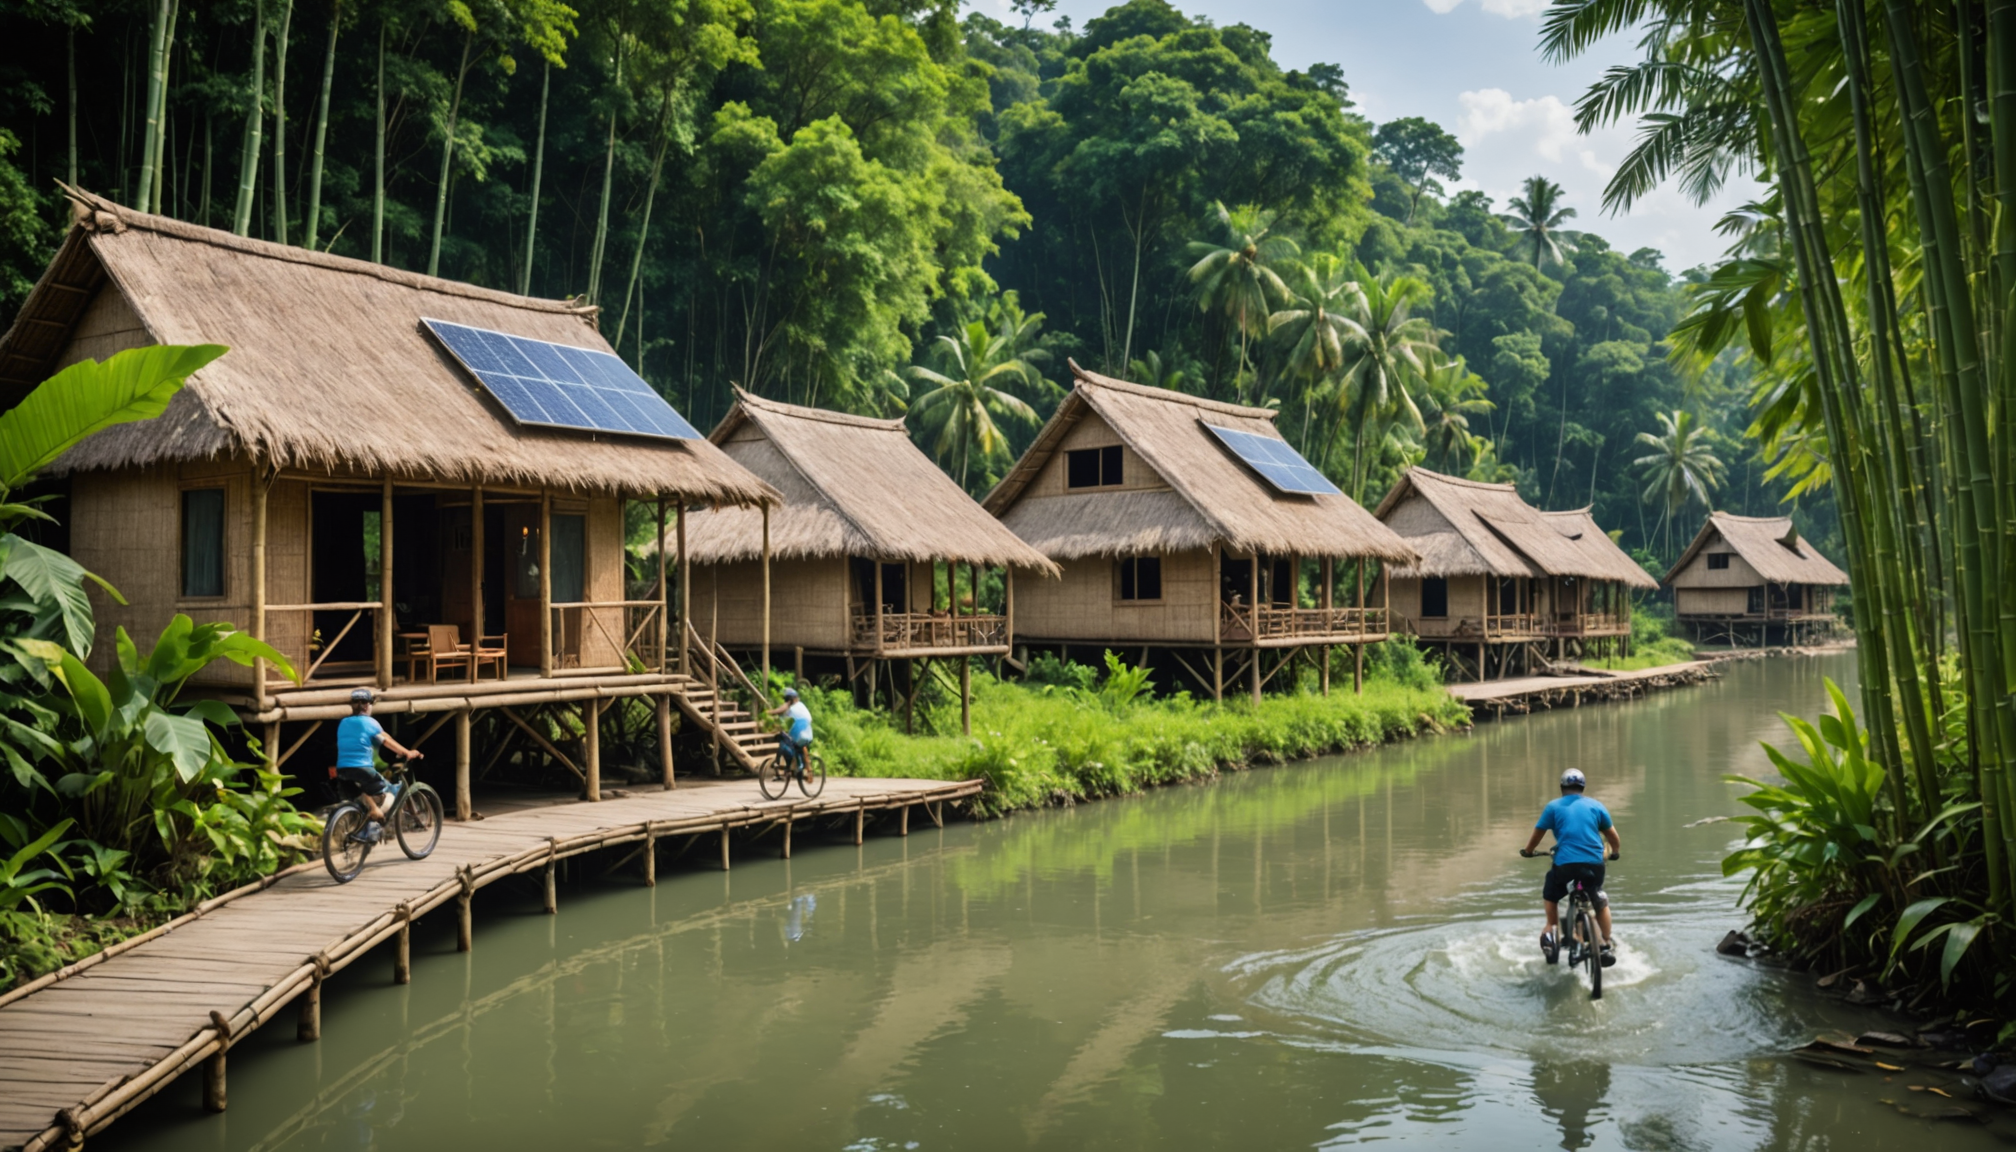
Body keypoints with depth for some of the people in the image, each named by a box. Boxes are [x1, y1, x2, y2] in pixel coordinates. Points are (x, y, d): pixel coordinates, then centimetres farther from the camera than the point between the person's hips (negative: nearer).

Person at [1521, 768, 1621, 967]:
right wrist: (1615, 853, 36)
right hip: (1594, 863, 1)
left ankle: (1552, 932, 9)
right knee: (1601, 902, 26)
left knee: (1551, 896, 26)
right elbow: (1613, 836, 16)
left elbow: (1537, 834, 10)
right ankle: (1606, 946, 20)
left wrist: (1527, 851, 28)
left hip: (1564, 863, -1)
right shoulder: (1596, 805, 12)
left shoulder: (1553, 806, 9)